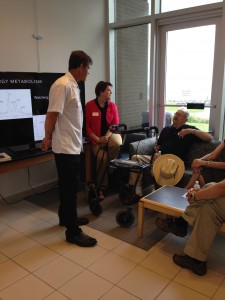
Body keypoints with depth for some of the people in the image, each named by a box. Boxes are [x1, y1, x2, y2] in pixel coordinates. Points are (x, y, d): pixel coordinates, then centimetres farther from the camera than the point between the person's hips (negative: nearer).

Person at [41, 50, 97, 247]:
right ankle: (72, 231, 12)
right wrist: (48, 138, -6)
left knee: (69, 186, 20)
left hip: (73, 145, 10)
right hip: (66, 147, -10)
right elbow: (52, 114, -20)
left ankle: (66, 217, 38)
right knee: (70, 188, -1)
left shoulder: (73, 85, 11)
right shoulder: (62, 85, -19)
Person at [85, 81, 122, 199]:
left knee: (117, 144, -34)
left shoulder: (112, 105, 5)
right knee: (102, 157, -27)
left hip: (110, 134, 2)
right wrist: (97, 139, -16)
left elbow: (115, 124, 1)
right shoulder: (89, 105, -4)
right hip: (96, 138, -2)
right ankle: (102, 188, -9)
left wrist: (106, 136, -17)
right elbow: (87, 126, -5)